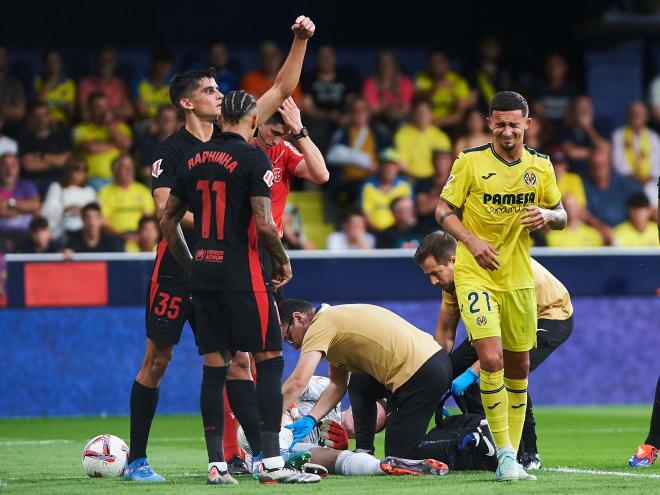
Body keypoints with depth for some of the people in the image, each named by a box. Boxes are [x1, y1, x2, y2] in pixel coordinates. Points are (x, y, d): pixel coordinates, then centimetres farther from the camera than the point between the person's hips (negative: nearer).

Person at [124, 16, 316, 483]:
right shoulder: (171, 150, -4)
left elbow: (281, 90, 11)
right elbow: (165, 208, -14)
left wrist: (300, 41, 3)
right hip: (177, 269, -5)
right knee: (157, 360, 0)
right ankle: (136, 458, 6)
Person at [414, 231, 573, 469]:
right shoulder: (451, 276, -10)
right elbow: (445, 331, 2)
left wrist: (471, 374, -39)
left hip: (552, 314, -8)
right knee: (455, 365, -8)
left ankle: (528, 454, -15)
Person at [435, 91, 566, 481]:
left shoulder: (540, 166, 3)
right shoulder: (470, 161, -7)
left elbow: (561, 215, 12)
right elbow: (444, 210, -2)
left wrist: (546, 215, -12)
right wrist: (471, 240, -19)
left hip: (519, 278, 4)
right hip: (475, 275, -4)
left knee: (519, 367, 9)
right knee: (491, 360, -19)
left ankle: (512, 457, 20)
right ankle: (505, 453, -13)